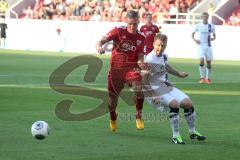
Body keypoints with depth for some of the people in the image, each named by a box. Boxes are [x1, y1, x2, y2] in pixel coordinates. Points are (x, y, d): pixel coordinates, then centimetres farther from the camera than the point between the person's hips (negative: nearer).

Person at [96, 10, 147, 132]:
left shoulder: (141, 38, 2)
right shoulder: (118, 31, -7)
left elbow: (140, 58, 2)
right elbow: (101, 41, -17)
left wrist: (141, 63, -22)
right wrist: (99, 47, -41)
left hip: (131, 69, 1)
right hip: (116, 69, -1)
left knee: (139, 87, -31)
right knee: (112, 101, 2)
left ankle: (138, 117, -15)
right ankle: (113, 120, 37)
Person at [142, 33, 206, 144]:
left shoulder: (163, 55, 4)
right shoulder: (150, 60, -22)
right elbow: (144, 79, -21)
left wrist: (178, 74, 34)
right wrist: (151, 95, -25)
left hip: (167, 87, 8)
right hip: (156, 90, -8)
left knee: (188, 103, 2)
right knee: (174, 104, -28)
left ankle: (193, 132, 21)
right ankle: (175, 136, -18)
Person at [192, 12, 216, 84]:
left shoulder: (211, 26, 3)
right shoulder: (198, 26, 1)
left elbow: (214, 36, 11)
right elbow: (193, 33, 14)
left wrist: (213, 38, -11)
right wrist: (194, 39, -4)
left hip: (208, 46, 1)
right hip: (201, 45, -1)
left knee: (208, 62, 3)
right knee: (201, 60, -17)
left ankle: (208, 78, 16)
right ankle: (202, 77, -10)